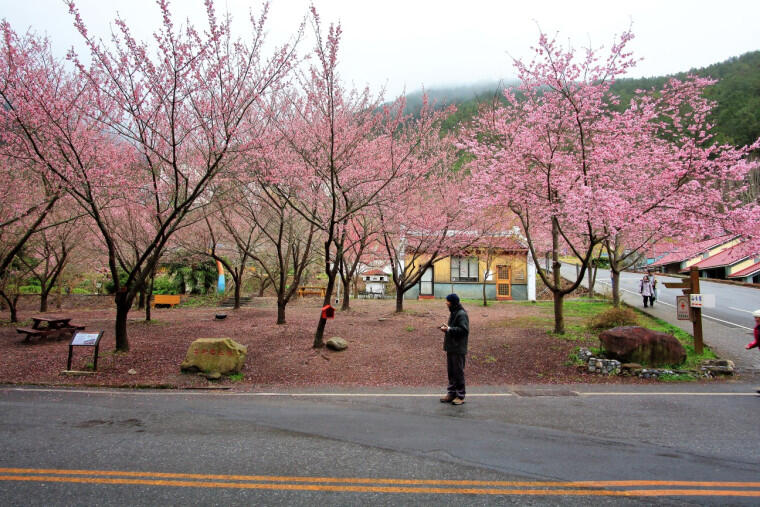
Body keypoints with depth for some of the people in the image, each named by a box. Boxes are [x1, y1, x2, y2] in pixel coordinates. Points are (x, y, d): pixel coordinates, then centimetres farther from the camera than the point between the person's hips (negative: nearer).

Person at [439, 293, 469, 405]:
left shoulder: (462, 314, -14)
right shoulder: (453, 313, 16)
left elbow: (464, 330, -22)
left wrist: (449, 329, -19)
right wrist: (446, 328, 4)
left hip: (458, 349, -9)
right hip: (451, 348, 9)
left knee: (458, 372, -2)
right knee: (451, 371, 13)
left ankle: (460, 396, 6)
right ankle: (452, 393, 22)